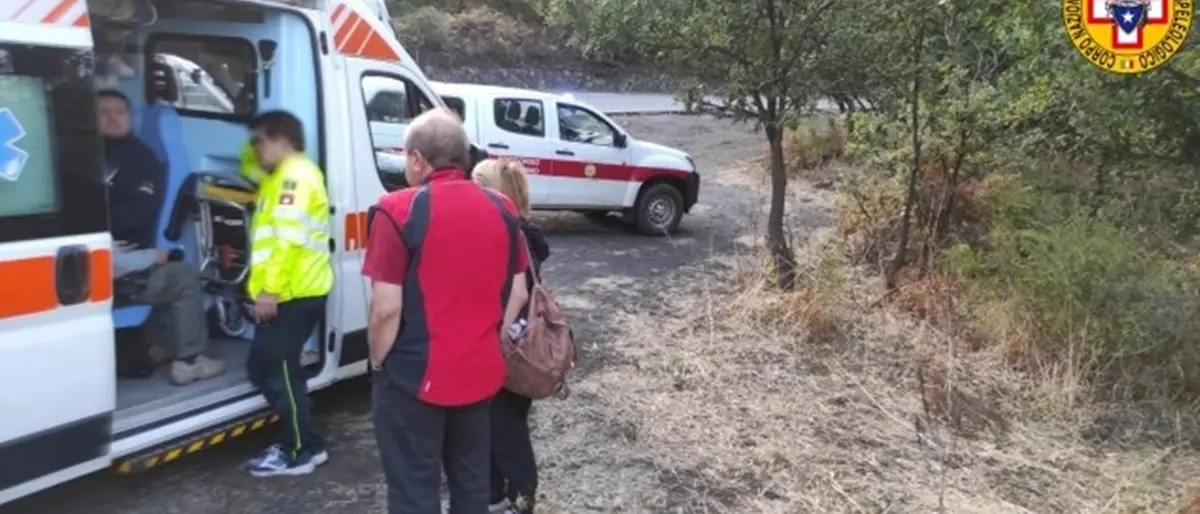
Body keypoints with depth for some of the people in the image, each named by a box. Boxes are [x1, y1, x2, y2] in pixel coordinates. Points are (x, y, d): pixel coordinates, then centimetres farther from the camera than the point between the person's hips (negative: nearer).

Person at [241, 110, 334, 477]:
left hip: (293, 294, -11)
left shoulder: (295, 175, -12)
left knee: (275, 369, -6)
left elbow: (289, 238, -23)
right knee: (267, 367, 15)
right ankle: (300, 442, 22)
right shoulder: (282, 176, 21)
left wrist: (270, 289, -25)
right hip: (290, 293, 11)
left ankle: (303, 450, 3)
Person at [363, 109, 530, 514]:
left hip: (416, 377, -5)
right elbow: (518, 294, 6)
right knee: (471, 481, 20)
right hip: (481, 373, 5)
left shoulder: (399, 211, -15)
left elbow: (387, 308, -17)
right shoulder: (502, 210, 2)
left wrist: (378, 361, -1)